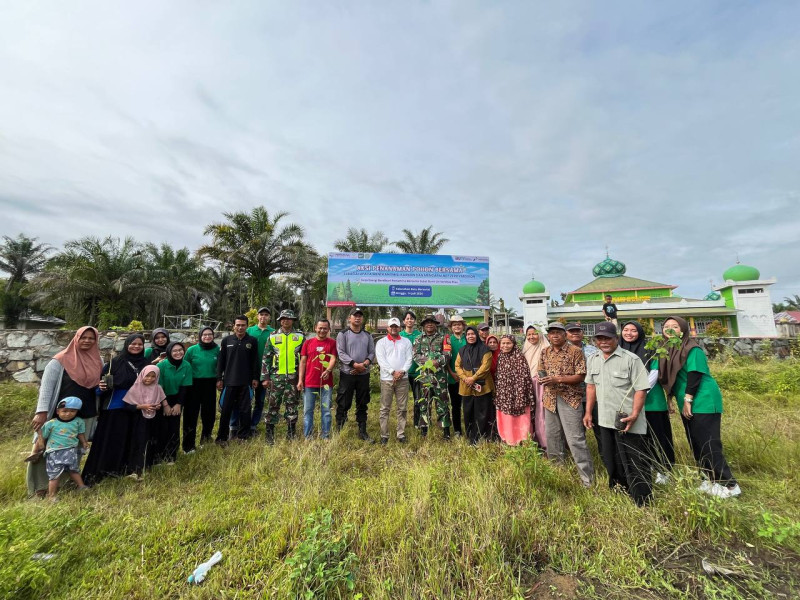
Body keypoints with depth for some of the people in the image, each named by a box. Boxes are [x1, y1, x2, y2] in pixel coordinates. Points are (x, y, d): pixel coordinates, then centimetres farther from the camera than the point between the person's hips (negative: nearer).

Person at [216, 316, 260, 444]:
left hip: (246, 382, 0)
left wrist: (255, 378, 0)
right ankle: (221, 437, 21)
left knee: (245, 410, 6)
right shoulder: (226, 340, 3)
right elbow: (221, 360, 6)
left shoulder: (252, 341, 1)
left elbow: (255, 361, 3)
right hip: (229, 381, 0)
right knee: (226, 410, 6)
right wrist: (219, 378, 2)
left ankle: (243, 436, 20)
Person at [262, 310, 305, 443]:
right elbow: (266, 358, 6)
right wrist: (265, 377, 1)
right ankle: (269, 434, 20)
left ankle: (291, 435, 20)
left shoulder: (300, 337, 4)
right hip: (276, 376, 0)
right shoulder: (273, 337, 5)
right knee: (274, 405, 6)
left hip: (294, 376, 0)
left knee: (292, 406, 8)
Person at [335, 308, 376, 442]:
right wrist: (355, 364, -19)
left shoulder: (368, 335, 11)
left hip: (364, 375, 4)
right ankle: (339, 430, 17)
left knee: (362, 405, 12)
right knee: (343, 404, 3)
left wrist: (364, 364, -13)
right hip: (347, 374, -3)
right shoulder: (343, 334, -1)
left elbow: (372, 353, 6)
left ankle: (362, 432, 23)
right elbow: (341, 353, -10)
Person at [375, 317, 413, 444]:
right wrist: (393, 372, -16)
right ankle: (384, 435, 14)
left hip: (403, 379, 2)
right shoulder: (381, 342, 4)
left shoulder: (406, 342, 10)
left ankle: (401, 434, 19)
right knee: (385, 409, 4)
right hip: (386, 379, -1)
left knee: (402, 409, 8)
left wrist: (403, 371, -13)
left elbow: (409, 359, 3)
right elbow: (381, 360, -7)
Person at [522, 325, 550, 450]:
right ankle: (534, 441, 23)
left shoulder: (545, 350, -7)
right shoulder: (525, 350, 10)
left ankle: (545, 444, 10)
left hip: (541, 384, -5)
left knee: (541, 413, -3)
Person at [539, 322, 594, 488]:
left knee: (575, 439, -3)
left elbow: (581, 376, -11)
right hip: (550, 399, 6)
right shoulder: (545, 352, 8)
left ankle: (588, 478, 11)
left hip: (570, 399, -5)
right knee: (552, 437, 15)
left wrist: (558, 379, -20)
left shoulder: (575, 351, -7)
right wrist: (543, 379, -8)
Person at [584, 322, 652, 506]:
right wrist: (588, 412, 10)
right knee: (611, 462, 22)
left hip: (628, 422, -6)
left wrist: (634, 415, -23)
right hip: (605, 420, 6)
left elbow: (641, 390, -15)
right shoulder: (592, 359, 5)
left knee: (635, 465, 4)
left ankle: (643, 503, 21)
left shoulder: (631, 359, -14)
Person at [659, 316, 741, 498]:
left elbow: (695, 374, -19)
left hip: (703, 402, -8)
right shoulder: (669, 350, 10)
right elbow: (668, 378, 15)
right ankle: (713, 480, 26)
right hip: (688, 405, 8)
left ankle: (729, 485, 9)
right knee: (695, 444, 14)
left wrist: (687, 400, -20)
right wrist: (674, 399, 15)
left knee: (708, 444, -5)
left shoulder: (692, 348, -13)